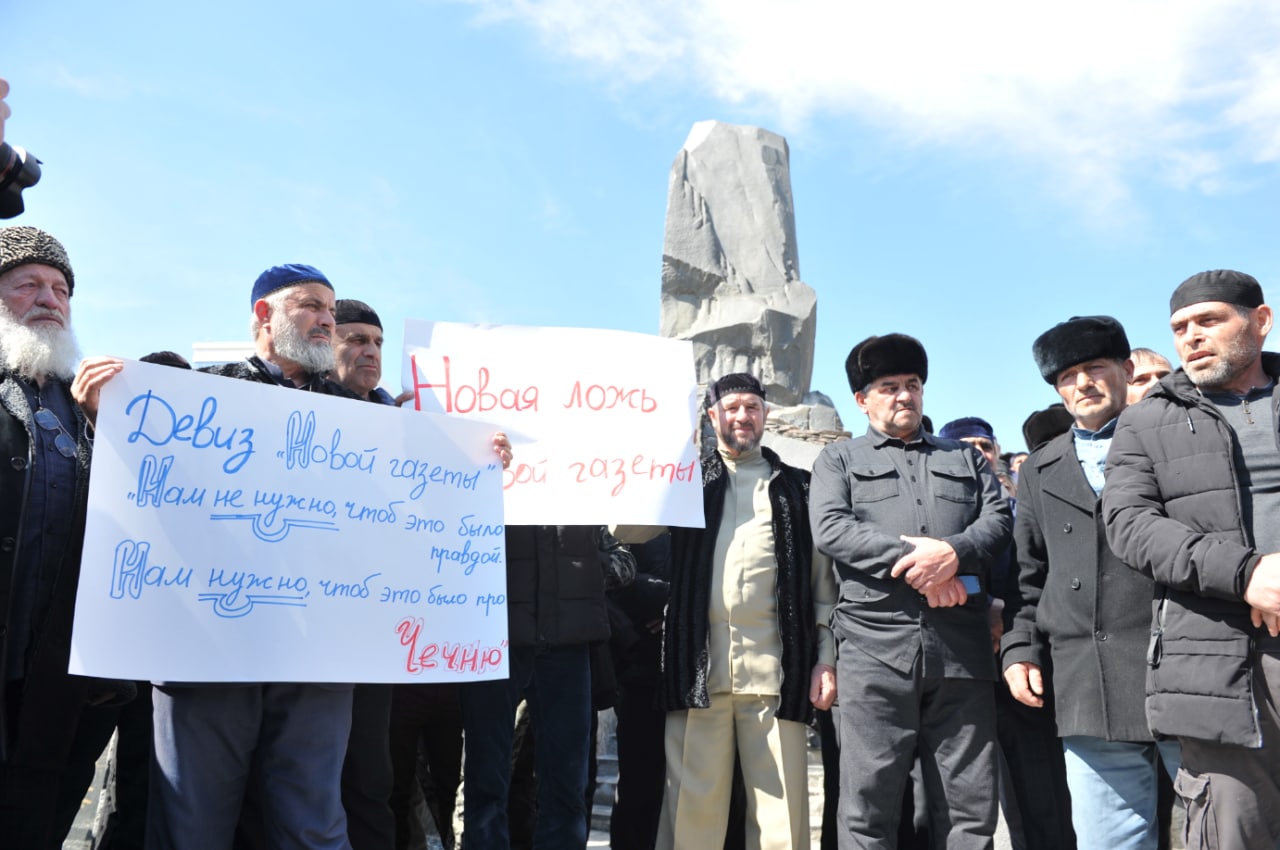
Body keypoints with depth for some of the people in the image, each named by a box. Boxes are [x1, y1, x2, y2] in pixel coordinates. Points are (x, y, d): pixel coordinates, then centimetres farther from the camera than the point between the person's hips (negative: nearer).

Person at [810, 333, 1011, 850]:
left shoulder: (966, 458, 24)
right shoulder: (839, 460, 15)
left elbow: (998, 520, 9)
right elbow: (830, 528, -2)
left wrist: (953, 554, -12)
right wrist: (912, 559, -12)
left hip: (962, 647, 3)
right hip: (875, 646, -2)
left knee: (971, 807, 7)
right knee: (868, 806, 1)